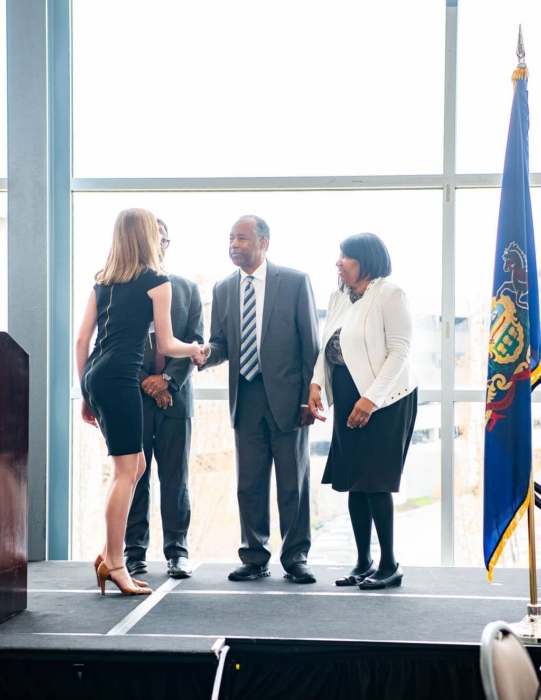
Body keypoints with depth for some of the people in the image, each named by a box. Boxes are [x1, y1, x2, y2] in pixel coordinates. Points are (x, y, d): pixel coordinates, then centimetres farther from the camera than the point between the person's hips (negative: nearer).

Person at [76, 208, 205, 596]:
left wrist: (87, 394, 20)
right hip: (120, 378, -7)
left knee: (135, 466, 17)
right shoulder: (157, 281, 0)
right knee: (126, 471, -1)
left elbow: (82, 339, 15)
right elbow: (167, 345, 2)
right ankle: (115, 564, 3)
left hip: (94, 375, 8)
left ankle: (109, 554, 17)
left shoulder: (103, 281, 18)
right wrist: (195, 350, 22)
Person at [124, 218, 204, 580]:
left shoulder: (188, 289, 13)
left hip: (175, 394, 2)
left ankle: (178, 551, 6)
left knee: (175, 477, 2)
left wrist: (168, 379, -8)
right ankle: (135, 552, 6)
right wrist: (146, 382, -7)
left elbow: (195, 341, 6)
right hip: (132, 393, -1)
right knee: (134, 476, 1)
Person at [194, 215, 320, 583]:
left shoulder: (295, 282, -2)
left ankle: (296, 559, 13)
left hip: (286, 396, -4)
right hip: (245, 397, 4)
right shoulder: (224, 289, 10)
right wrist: (206, 352, -13)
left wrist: (310, 397, -8)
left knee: (293, 482, 3)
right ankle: (255, 558, 18)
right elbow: (221, 344, 12)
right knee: (249, 483, 8)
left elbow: (310, 342, -3)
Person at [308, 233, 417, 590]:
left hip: (384, 400, -7)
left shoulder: (390, 294, -9)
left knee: (375, 483, -6)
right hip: (348, 400, 7)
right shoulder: (339, 297, 11)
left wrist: (371, 399, -20)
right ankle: (364, 563, 18)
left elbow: (400, 351, -14)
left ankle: (390, 565, 6)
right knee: (354, 483, 9)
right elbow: (327, 346, 12)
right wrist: (316, 383, -4)